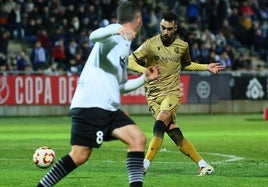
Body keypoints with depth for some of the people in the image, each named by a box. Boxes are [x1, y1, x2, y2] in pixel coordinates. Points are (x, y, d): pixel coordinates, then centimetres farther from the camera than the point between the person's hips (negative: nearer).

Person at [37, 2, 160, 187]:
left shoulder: (125, 47, 23)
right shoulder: (114, 37, -3)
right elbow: (94, 36, -28)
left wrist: (145, 78, 25)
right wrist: (116, 29, -44)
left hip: (110, 108, 9)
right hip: (90, 104, -9)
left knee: (138, 139, -6)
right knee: (80, 156, -10)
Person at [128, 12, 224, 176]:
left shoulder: (182, 46, 5)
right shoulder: (151, 44, -4)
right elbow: (130, 61, -4)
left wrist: (206, 67, 17)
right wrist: (146, 71, -20)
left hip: (172, 92, 0)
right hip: (154, 95, 0)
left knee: (160, 124, -26)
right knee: (174, 133, -8)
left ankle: (145, 164, -22)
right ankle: (203, 165, 2)